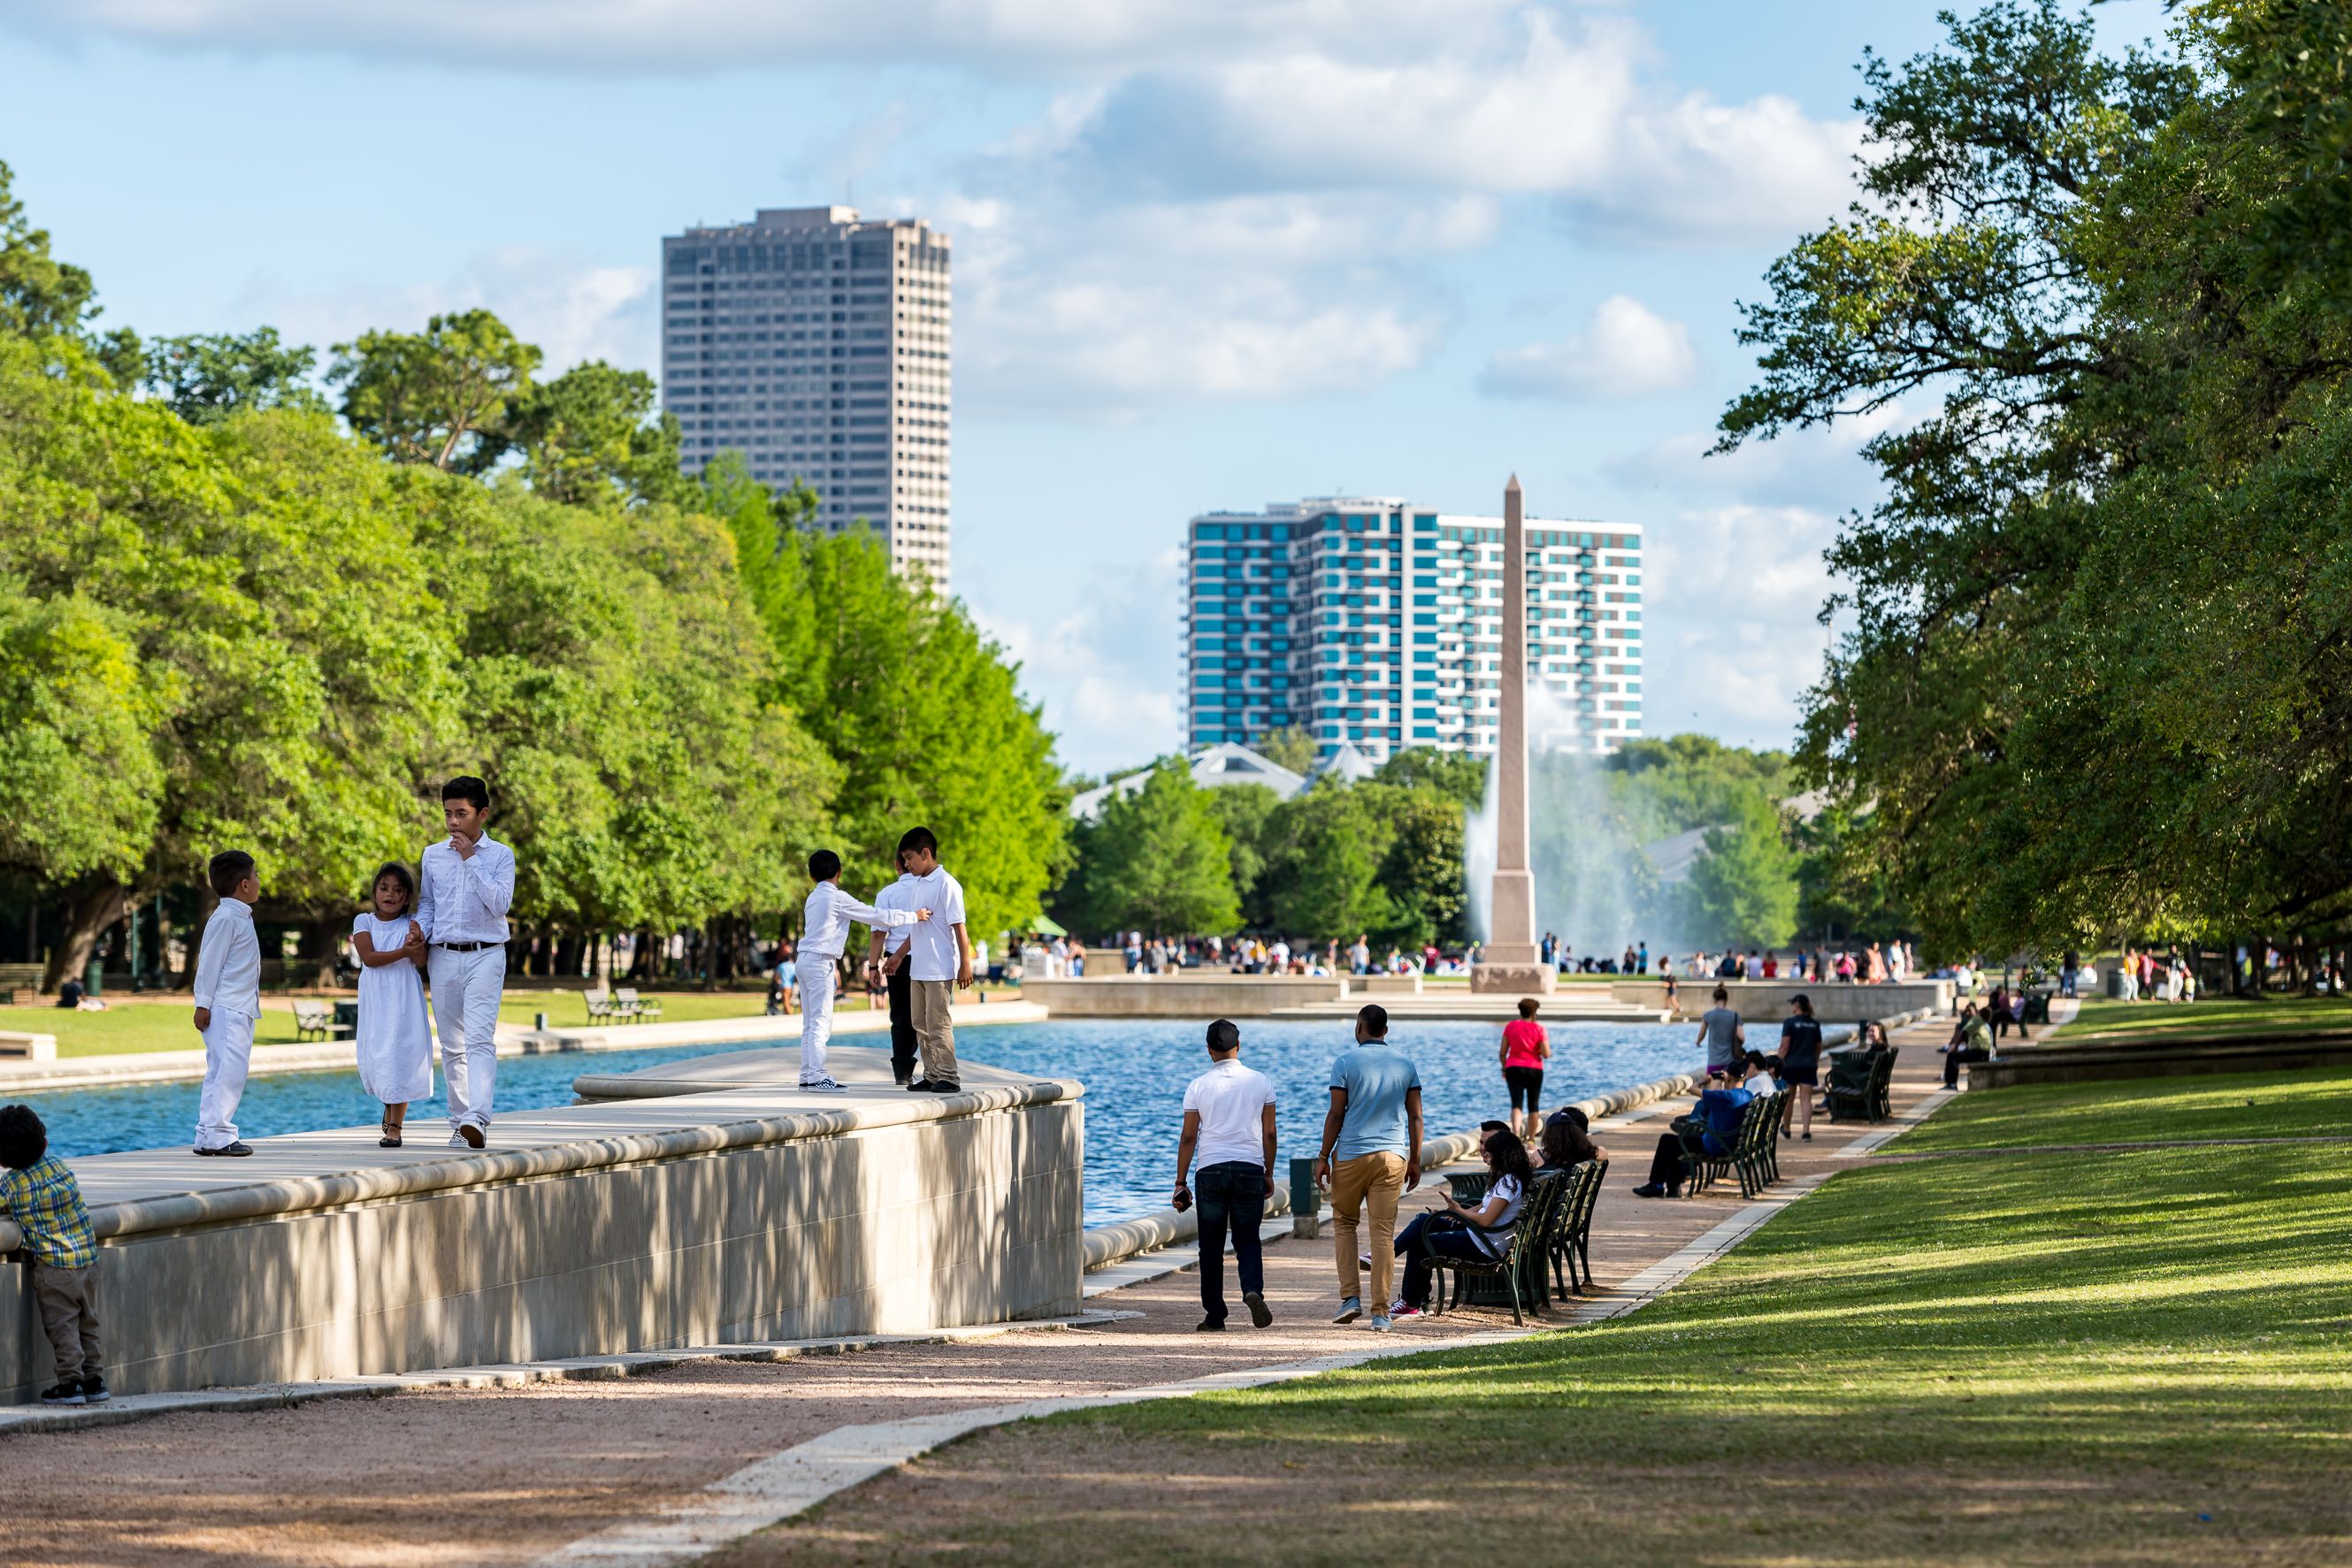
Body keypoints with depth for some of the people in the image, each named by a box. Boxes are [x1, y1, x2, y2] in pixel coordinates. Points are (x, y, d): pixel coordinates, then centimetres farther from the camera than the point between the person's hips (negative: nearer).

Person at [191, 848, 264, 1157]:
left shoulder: (240, 917, 18)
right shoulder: (226, 918, -12)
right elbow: (209, 963, -14)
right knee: (228, 1071, -14)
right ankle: (216, 1135, -15)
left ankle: (208, 1136, 10)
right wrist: (203, 1005, -16)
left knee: (221, 1073, 9)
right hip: (225, 1009, -10)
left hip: (241, 1010, 10)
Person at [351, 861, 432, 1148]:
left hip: (404, 1000, -1)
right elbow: (369, 957, -11)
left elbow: (420, 962, -9)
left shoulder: (411, 923, 3)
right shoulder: (364, 921, 4)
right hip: (375, 1000, 1)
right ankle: (387, 1105, 35)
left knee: (401, 1057, -7)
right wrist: (403, 952, -22)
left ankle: (394, 1126, -3)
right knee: (376, 1057, 5)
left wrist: (418, 942, -30)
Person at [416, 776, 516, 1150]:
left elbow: (500, 904, -11)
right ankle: (459, 1122, 13)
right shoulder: (432, 855, 10)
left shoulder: (500, 855, 0)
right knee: (451, 1045, 7)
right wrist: (420, 935, -1)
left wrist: (471, 859, -12)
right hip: (443, 957, 4)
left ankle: (477, 1119, -31)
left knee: (479, 1039, -18)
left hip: (485, 955, -4)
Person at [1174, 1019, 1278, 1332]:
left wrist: (1180, 1183, 5)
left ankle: (1215, 1316, 8)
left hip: (1211, 1170, -1)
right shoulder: (1260, 1082, 2)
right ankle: (1253, 1289, -16)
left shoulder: (1198, 1086, -1)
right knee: (1247, 1239, 11)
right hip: (1250, 1168, 1)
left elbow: (1188, 1137, 0)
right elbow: (1269, 1133, 5)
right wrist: (1269, 1174, 15)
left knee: (1211, 1246, 7)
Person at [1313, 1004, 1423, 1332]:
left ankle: (1351, 1296, 6)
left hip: (1352, 1154, -2)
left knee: (1344, 1222, 17)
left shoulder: (1346, 1062, -4)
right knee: (1384, 1232, 2)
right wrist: (1415, 1161, 14)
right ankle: (1381, 1313, -1)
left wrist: (1323, 1158, -1)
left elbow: (1336, 1114, -6)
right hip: (1393, 1155, 2)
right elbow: (1415, 1117, 6)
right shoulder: (1406, 1064, 6)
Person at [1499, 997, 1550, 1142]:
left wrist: (1504, 1069, 16)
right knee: (1533, 1105, 12)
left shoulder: (1510, 1027, 1)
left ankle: (1516, 1131, -32)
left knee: (1516, 1103, -7)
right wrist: (1548, 1048, 13)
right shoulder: (1539, 1029, -5)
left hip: (1514, 1068, 1)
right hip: (1534, 1070, -1)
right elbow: (1546, 1054, -10)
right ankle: (1530, 1139, 17)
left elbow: (1503, 1052, 2)